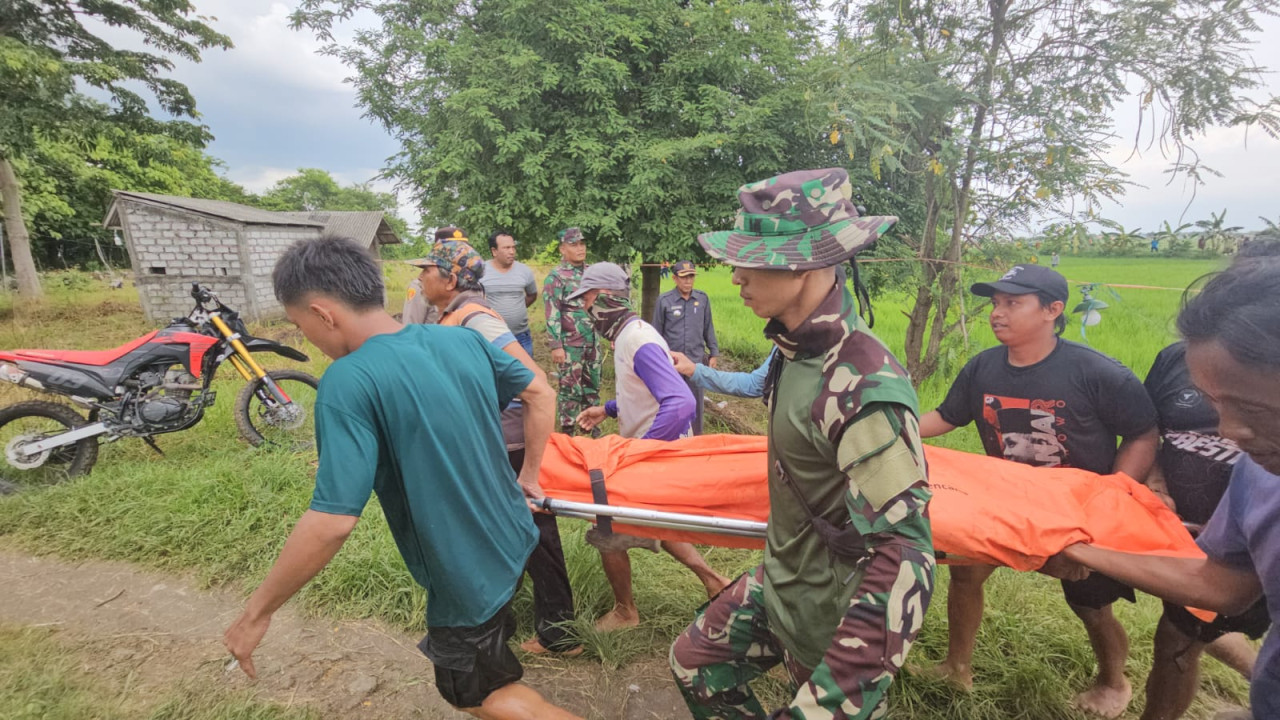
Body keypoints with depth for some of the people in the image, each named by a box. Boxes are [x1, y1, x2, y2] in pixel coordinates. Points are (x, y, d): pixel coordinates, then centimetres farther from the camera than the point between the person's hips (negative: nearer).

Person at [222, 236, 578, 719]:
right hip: (512, 541, 7)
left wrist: (257, 612, -13)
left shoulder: (348, 382, -26)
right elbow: (539, 393, 4)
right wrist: (529, 474, 14)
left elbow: (331, 522, -29)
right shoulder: (464, 340, -6)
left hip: (466, 576, -7)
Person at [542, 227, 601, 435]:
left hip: (593, 342, 6)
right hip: (570, 344, -6)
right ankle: (567, 433, 14)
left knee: (593, 387, 15)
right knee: (570, 390, 2)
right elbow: (552, 315, -14)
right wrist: (556, 346, -18)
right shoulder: (556, 277, -9)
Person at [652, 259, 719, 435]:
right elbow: (657, 332, 0)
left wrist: (714, 352, 8)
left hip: (696, 360, 2)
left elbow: (708, 329, 9)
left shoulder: (703, 299, 0)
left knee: (696, 402, 12)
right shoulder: (664, 300, -6)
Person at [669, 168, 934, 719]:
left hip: (835, 617, -8)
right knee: (695, 664, 21)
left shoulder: (863, 385, -33)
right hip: (779, 583, 8)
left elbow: (904, 559, -32)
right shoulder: (798, 346, -8)